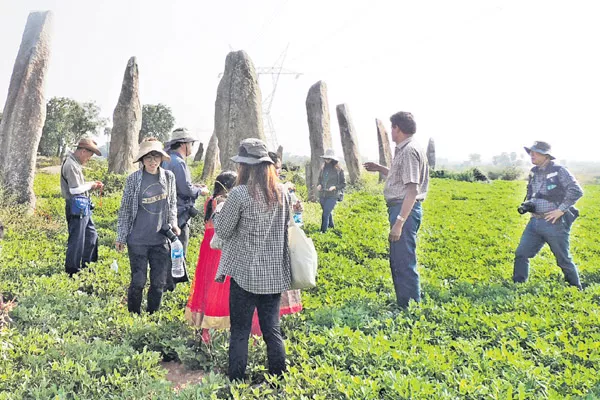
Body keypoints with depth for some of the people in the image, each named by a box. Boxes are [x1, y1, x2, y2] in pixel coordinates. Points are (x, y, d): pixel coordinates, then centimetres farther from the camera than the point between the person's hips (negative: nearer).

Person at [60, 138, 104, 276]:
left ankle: (87, 267, 28)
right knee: (76, 240, -2)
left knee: (91, 236, 18)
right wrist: (90, 185, -8)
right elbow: (75, 189, -23)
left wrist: (93, 186, 8)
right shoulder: (71, 165, -17)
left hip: (83, 207, 11)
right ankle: (72, 271, 8)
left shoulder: (76, 164, 15)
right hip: (76, 207, -11)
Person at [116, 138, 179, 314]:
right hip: (138, 240, -3)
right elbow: (125, 209, 0)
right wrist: (121, 237, 0)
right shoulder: (134, 179, -6)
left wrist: (173, 223, 2)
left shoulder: (169, 177, 3)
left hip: (161, 240, 3)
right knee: (138, 281, 3)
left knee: (159, 281, 9)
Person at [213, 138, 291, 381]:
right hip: (275, 274, 5)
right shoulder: (281, 193, 2)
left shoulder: (240, 194, -14)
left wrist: (219, 211, 12)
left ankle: (236, 380, 15)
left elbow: (222, 230, -6)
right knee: (272, 329, 15)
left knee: (240, 332, 7)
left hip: (245, 273, -5)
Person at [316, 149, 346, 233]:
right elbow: (320, 179, 19)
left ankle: (323, 231, -6)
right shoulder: (323, 168, 5)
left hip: (332, 195, -5)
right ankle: (331, 225, 44)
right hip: (322, 195, 5)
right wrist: (319, 185, -2)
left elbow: (343, 183, -2)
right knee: (328, 212, 22)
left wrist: (335, 187, -18)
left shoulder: (338, 170, -8)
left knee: (325, 213, -12)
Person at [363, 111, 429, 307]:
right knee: (396, 261, 18)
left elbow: (412, 190, -22)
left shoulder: (410, 151, -15)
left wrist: (399, 222, -25)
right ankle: (402, 304, 29)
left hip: (405, 210, -11)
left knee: (404, 263, -8)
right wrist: (380, 169, 27)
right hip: (399, 208, 11)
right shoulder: (403, 150, 17)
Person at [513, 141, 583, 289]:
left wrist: (561, 210, -18)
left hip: (554, 223, -6)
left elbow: (577, 191, -16)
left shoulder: (559, 171, -10)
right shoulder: (534, 172, 10)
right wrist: (527, 205, 7)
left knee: (564, 259, 7)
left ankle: (576, 289, 26)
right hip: (535, 222, 6)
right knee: (521, 254, 0)